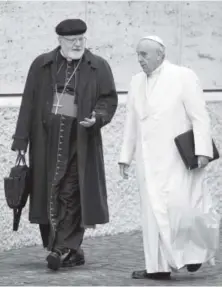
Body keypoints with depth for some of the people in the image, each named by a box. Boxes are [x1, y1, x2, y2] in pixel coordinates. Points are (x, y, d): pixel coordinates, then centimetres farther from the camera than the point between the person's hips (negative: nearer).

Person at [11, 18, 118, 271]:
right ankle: (71, 250, 11)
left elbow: (109, 99, 7)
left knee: (70, 195, -7)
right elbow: (28, 103, 8)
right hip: (47, 140, 2)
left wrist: (97, 117, -15)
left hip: (80, 141, -2)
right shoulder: (42, 65, 10)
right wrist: (21, 140, 3)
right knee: (48, 194, 2)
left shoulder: (98, 67, 6)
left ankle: (63, 249, -5)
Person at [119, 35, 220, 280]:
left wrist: (202, 150, -16)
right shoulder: (137, 82, 14)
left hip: (177, 158, -5)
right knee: (153, 212, 0)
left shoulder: (183, 76, -2)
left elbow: (199, 117, -7)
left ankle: (198, 248, 15)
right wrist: (125, 156, 14)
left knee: (180, 207, -12)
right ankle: (159, 266, 3)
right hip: (148, 159, 5)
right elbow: (131, 123, 17)